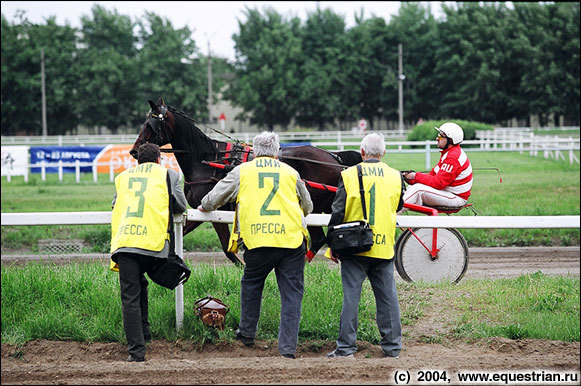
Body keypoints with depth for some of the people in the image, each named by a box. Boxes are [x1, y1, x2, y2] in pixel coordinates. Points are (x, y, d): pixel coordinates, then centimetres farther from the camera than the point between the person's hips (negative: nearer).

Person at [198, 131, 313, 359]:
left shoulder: (242, 171, 10)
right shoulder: (290, 173, 14)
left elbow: (215, 197, 20)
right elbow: (308, 206, 28)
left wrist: (204, 207, 43)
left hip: (258, 241, 0)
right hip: (292, 240, 0)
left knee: (251, 285, 22)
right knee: (291, 293, 3)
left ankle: (247, 333, 31)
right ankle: (288, 347, -1)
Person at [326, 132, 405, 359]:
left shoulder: (349, 175, -6)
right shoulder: (395, 177, 1)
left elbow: (338, 213, -5)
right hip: (385, 246, 2)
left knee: (351, 296, 1)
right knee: (387, 297, 9)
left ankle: (346, 347, 1)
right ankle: (392, 346, 13)